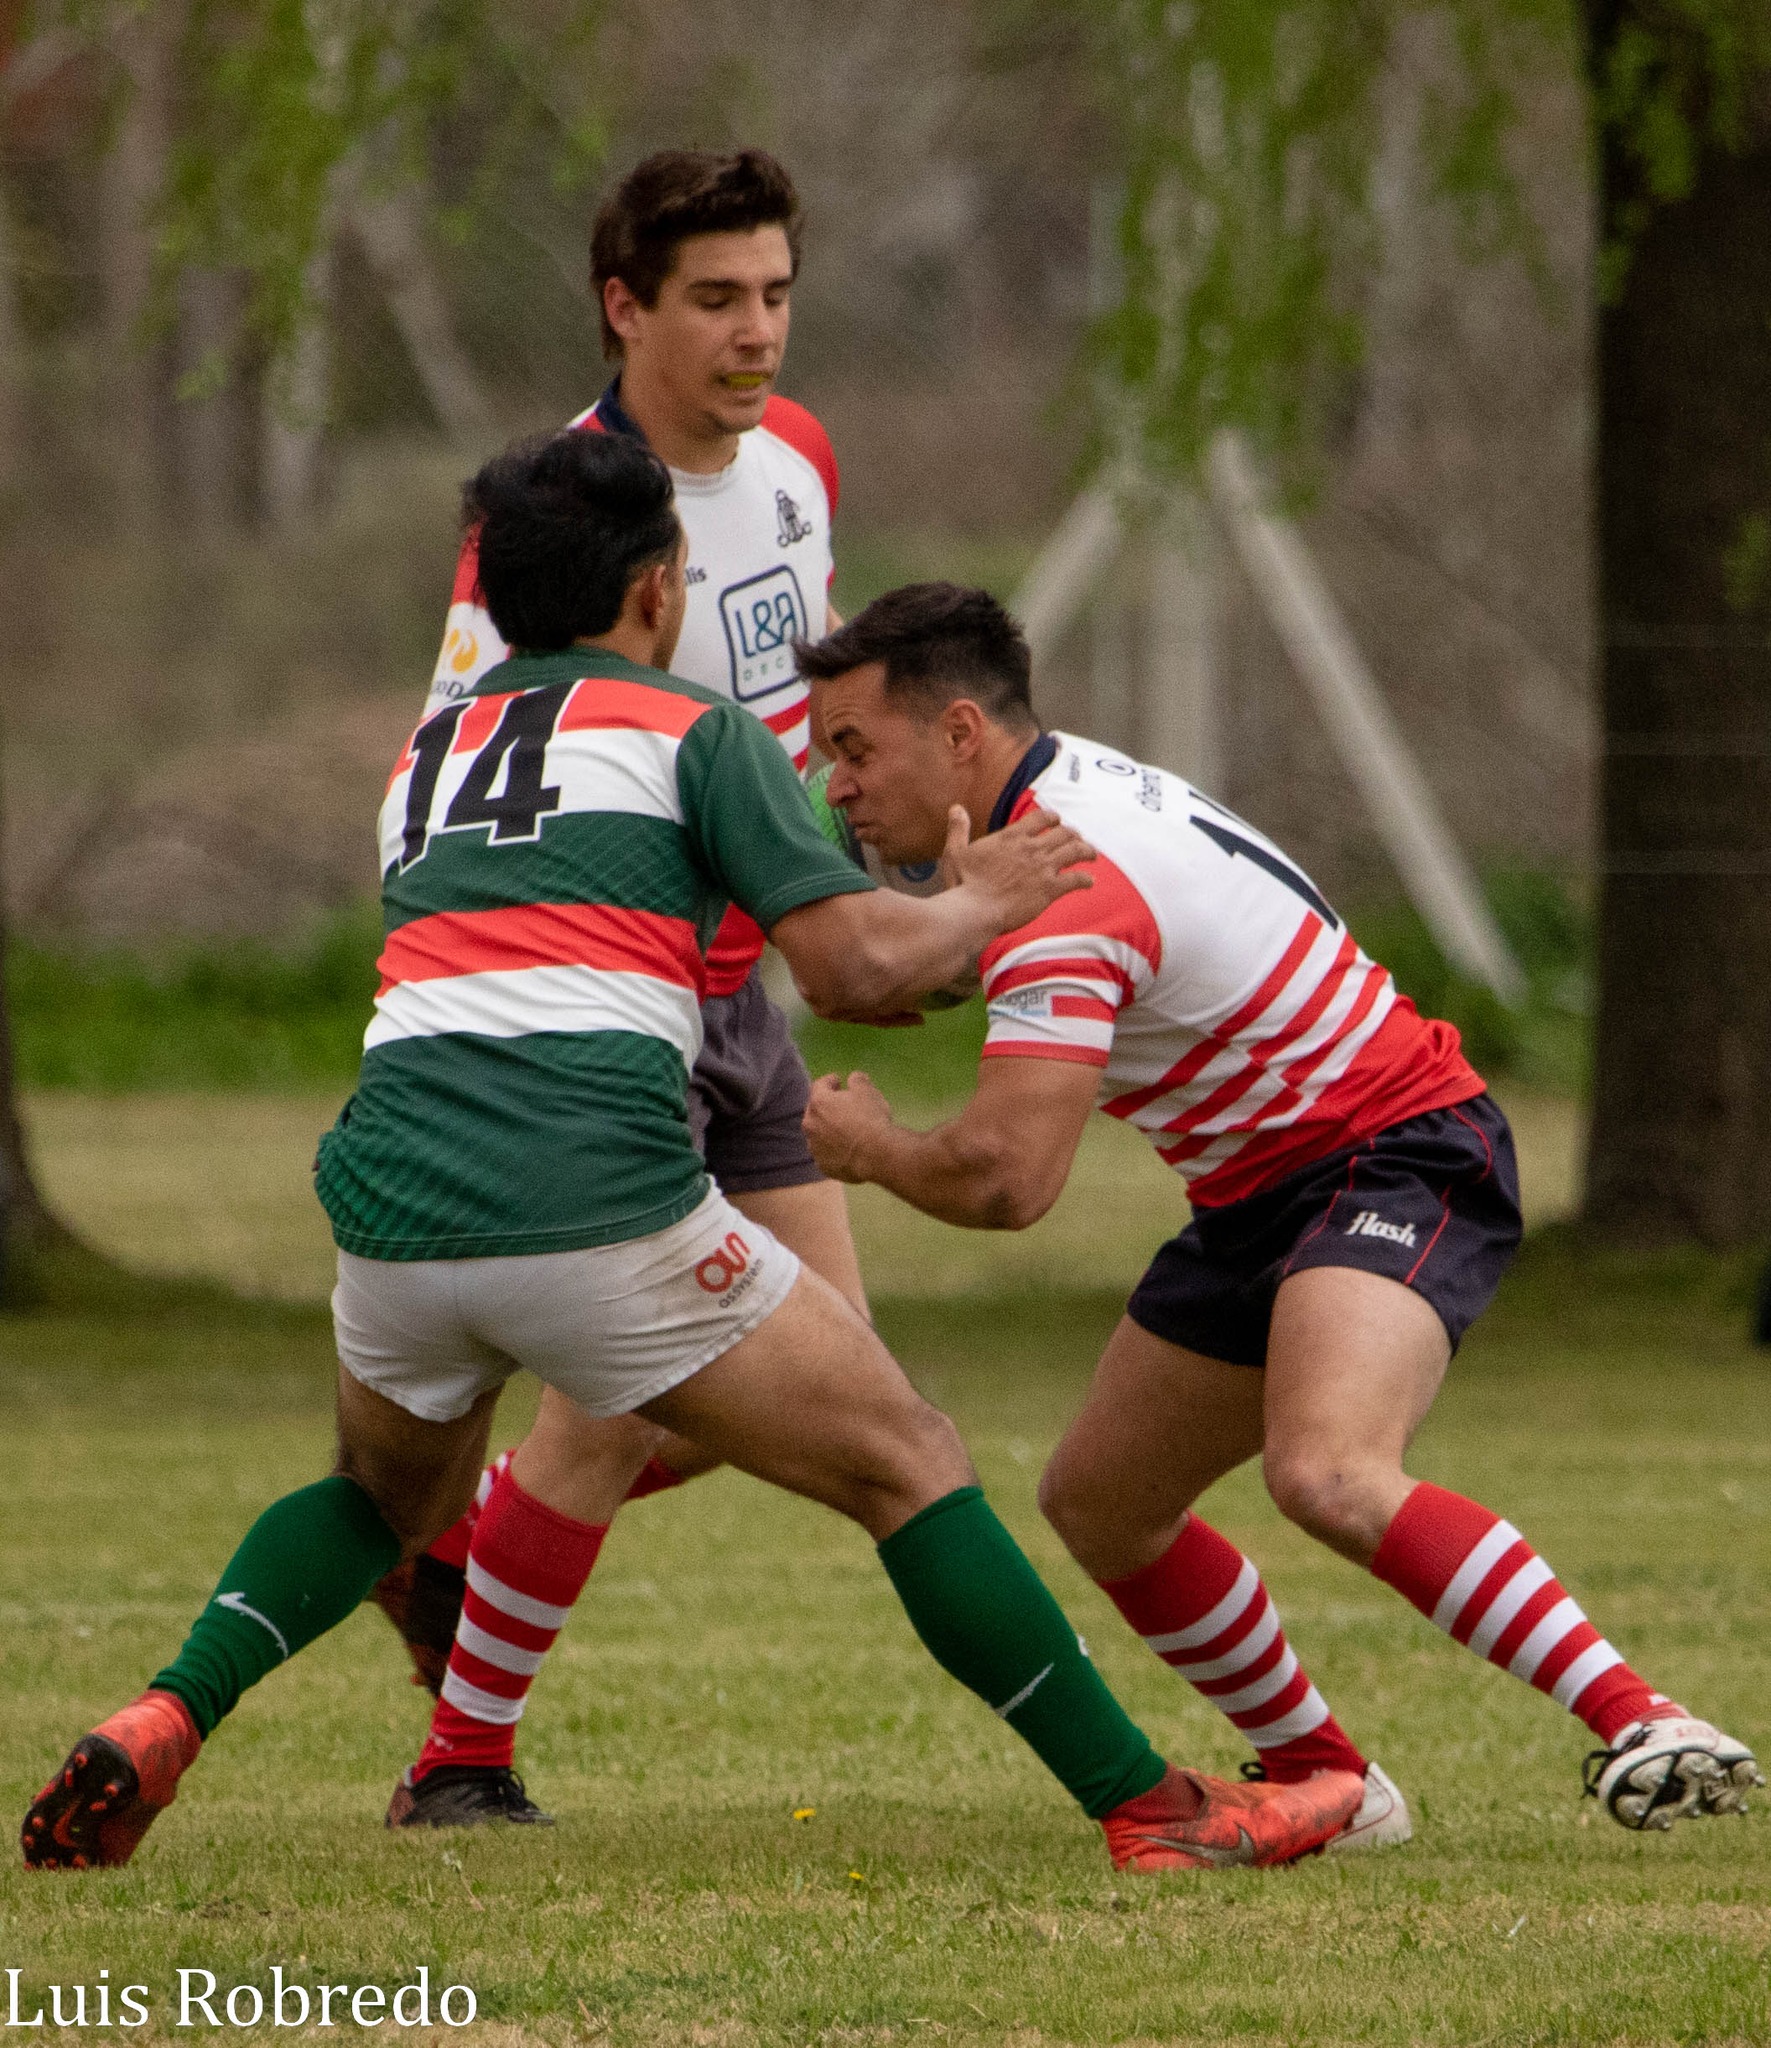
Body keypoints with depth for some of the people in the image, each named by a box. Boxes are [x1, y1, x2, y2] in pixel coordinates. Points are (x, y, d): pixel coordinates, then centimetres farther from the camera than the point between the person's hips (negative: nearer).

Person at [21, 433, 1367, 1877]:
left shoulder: (427, 757, 26)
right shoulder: (694, 730, 7)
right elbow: (854, 961, -3)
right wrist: (978, 907, 18)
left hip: (389, 1209, 6)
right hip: (599, 1212, -5)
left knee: (387, 1500, 33)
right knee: (905, 1464, 7)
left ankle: (161, 1724, 10)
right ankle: (1150, 1808, 4)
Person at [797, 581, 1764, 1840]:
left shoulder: (1067, 892, -24)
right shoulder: (1059, 787, 6)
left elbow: (1006, 1181, -32)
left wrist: (872, 1148, -12)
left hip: (1401, 1159, -11)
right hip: (1266, 1196, 11)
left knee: (1328, 1476, -35)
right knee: (1097, 1503, 15)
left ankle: (1641, 1724, -34)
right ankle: (1324, 1780, 29)